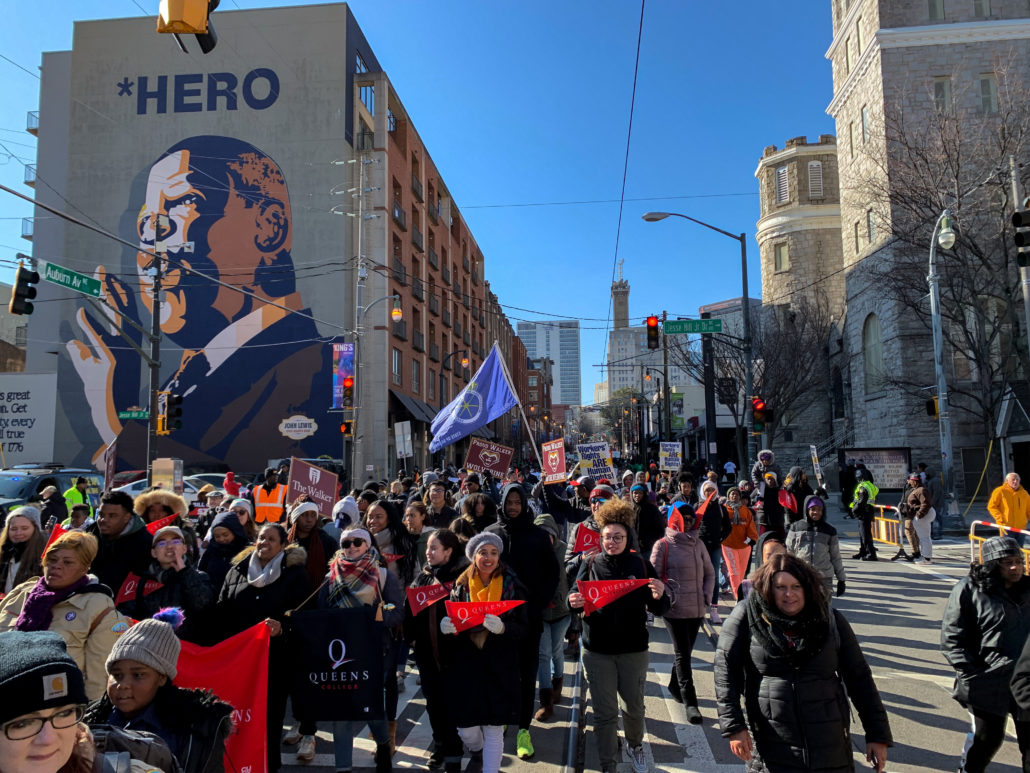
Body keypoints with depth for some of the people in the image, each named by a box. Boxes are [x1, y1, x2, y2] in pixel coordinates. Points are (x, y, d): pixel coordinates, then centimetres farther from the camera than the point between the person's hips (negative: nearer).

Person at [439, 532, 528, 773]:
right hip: (465, 665, 1)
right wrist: (446, 628, -16)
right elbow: (452, 624, 7)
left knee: (494, 729, -1)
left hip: (500, 667, -1)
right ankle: (478, 752, 40)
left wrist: (502, 628, -26)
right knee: (466, 728, 6)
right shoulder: (461, 586, 3)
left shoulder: (512, 586, -1)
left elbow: (522, 628, -5)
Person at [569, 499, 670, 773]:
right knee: (604, 713, 7)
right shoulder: (590, 564, -4)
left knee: (634, 707, 17)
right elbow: (575, 597, 2)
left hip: (633, 649, 1)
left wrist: (659, 596, -25)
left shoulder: (641, 565, -4)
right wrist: (573, 601, -21)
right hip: (597, 650, 0)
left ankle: (635, 745, 47)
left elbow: (659, 610, -3)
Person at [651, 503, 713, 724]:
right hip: (675, 609, -5)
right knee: (683, 654, -4)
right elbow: (653, 576, -5)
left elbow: (709, 572, 15)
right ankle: (690, 702, 1)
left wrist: (707, 596, 4)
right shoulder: (663, 545, -6)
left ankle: (675, 685, 37)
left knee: (684, 652, 17)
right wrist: (667, 598, -14)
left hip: (697, 608, 5)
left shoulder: (698, 544, 7)